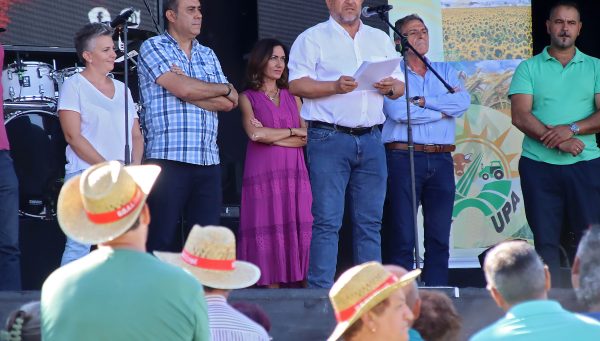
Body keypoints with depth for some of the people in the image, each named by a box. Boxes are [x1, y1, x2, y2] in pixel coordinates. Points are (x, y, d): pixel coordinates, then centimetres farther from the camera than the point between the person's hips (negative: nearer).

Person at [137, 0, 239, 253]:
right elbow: (182, 89, -12)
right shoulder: (153, 48, 2)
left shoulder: (208, 56, 19)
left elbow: (228, 104, 7)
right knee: (163, 240, -4)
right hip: (167, 159, -5)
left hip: (208, 162, 5)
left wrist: (191, 91, -8)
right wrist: (224, 89, 3)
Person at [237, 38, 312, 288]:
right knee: (269, 234, -8)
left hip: (294, 173, 3)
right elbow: (255, 133, -8)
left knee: (297, 233, -5)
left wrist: (272, 136, -4)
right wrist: (293, 132, 0)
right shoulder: (248, 98, 8)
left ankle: (296, 283, -6)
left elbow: (308, 137, 7)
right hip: (263, 174, -3)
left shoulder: (293, 97, 18)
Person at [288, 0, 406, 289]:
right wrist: (335, 86, -19)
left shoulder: (380, 39, 19)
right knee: (327, 221, -9)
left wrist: (391, 88, -4)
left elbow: (400, 84, 19)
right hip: (329, 138, -5)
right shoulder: (313, 39, 4)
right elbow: (297, 85, -6)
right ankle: (321, 293, -9)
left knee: (370, 222, 5)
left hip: (370, 139, 5)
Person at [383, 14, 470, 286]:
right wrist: (443, 110, -3)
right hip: (403, 158, -4)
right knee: (403, 235, -5)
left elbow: (463, 102, -1)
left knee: (440, 236, 3)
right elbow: (398, 111, -12)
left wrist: (422, 102, -6)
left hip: (441, 161, 4)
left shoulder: (445, 71, 17)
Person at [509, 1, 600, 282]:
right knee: (545, 241, 0)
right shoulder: (529, 69, 7)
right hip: (538, 164, 0)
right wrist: (559, 141, -16)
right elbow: (520, 116, -5)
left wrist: (572, 128, -16)